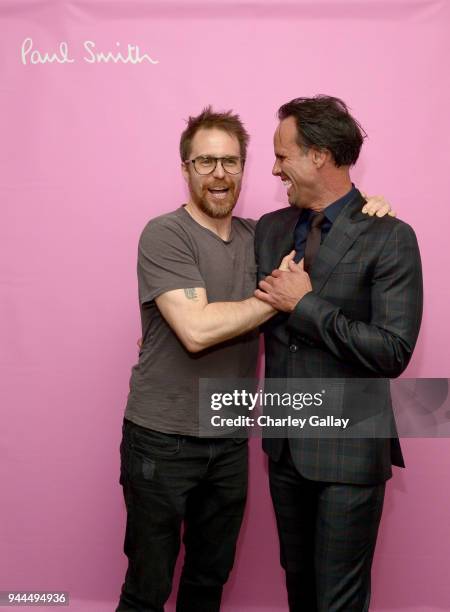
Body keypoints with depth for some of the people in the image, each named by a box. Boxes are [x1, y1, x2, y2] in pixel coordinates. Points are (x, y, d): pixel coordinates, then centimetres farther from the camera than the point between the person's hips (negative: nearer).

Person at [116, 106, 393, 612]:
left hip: (228, 441, 6)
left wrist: (365, 212, -2)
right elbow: (197, 329, -24)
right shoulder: (164, 235, -13)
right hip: (162, 441, -5)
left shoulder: (257, 238, 6)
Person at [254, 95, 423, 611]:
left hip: (348, 450, -5)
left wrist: (305, 305, -19)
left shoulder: (389, 238, -14)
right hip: (285, 445, 6)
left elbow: (394, 353, -21)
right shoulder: (270, 228, 5)